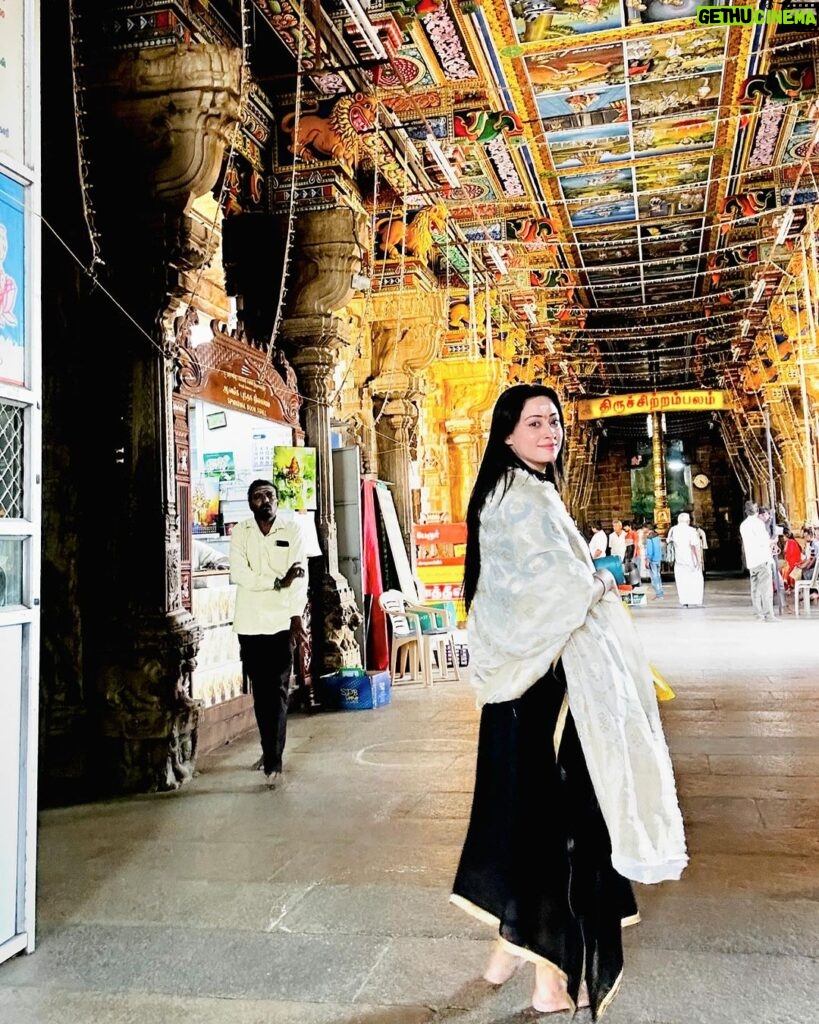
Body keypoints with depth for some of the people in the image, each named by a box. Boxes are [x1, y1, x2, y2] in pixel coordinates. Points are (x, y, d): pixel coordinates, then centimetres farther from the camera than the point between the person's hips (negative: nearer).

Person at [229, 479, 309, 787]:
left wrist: (296, 618, -14)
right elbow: (238, 573, -8)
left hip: (281, 621, -1)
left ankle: (273, 759, -7)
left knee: (278, 691, -6)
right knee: (260, 691, 10)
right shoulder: (240, 531, 4)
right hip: (250, 623, 2)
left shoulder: (292, 531, 3)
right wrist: (278, 582, -15)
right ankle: (270, 752, 24)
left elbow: (300, 578, -4)